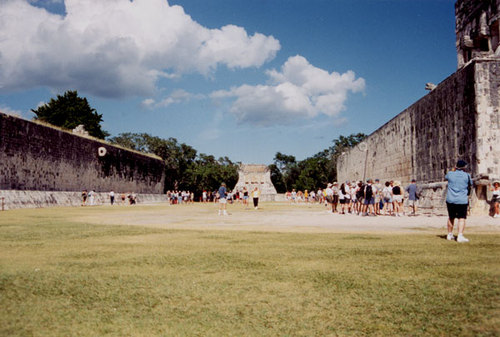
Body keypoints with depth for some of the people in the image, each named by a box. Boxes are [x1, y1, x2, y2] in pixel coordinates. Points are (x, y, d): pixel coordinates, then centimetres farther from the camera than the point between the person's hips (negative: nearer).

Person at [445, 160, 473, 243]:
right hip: (462, 200, -3)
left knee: (451, 217, 16)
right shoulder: (467, 175, -4)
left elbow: (445, 178, 24)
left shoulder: (450, 174, 1)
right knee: (462, 218, -2)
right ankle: (460, 236, -14)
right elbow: (470, 186, 10)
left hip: (450, 200, 3)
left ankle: (450, 235, 27)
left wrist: (453, 170, 31)